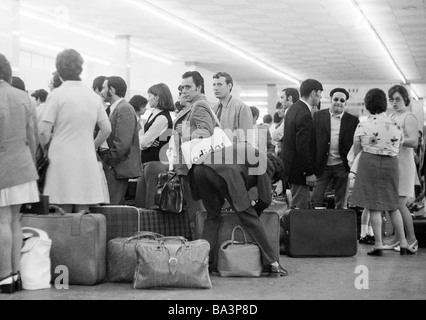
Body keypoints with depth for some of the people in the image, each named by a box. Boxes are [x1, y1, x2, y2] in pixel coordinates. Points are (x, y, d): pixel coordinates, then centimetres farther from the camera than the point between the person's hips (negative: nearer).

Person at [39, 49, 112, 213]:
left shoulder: (56, 95, -6)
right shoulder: (93, 96, 9)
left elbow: (44, 133, -10)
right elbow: (107, 129, 12)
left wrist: (45, 150, 8)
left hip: (62, 161, -4)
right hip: (87, 163, 4)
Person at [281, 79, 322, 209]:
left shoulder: (293, 108, 10)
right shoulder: (305, 115, -22)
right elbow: (302, 147, -24)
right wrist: (309, 172, -18)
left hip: (290, 164, 10)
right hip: (298, 169, -10)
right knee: (300, 207, -4)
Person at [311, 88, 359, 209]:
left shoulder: (353, 120, 3)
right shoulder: (318, 116, 3)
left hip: (342, 166, 0)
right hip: (322, 165, 0)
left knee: (342, 204, 8)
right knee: (315, 201, 1)